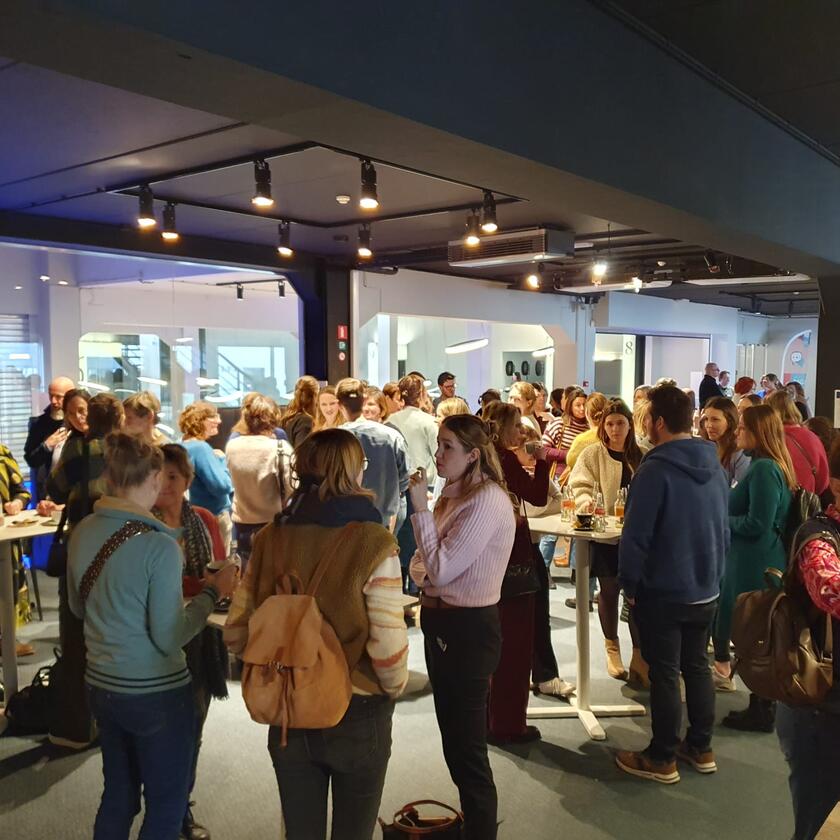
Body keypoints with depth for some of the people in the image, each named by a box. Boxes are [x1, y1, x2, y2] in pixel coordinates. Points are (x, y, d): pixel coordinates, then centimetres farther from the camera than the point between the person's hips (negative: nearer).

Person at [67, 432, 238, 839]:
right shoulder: (159, 545, -23)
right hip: (155, 692, -7)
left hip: (101, 684, 7)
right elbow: (169, 638, -20)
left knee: (117, 796, 24)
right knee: (166, 806, 13)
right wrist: (211, 592, -10)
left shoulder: (82, 532, -3)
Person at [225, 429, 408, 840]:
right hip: (358, 715, -3)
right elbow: (388, 645, -22)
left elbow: (236, 632, -3)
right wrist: (395, 688, -2)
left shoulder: (270, 538, -7)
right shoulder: (372, 543, -19)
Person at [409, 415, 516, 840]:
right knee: (453, 737, 23)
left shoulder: (487, 501, -21)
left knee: (467, 747, 3)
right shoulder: (455, 494, 7)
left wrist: (420, 508, -20)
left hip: (468, 628, -10)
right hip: (442, 620, 10)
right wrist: (418, 568, -5)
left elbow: (442, 568, -24)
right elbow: (428, 563, 18)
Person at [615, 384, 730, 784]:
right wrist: (713, 572, 19)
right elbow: (724, 528, 12)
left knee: (664, 673, 4)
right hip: (705, 589, 7)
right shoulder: (714, 466, 3)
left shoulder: (656, 469, -20)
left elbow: (635, 536, -20)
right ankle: (700, 747, 31)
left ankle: (661, 759, 17)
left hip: (663, 591, -7)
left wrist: (629, 584, -9)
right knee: (696, 665, 19)